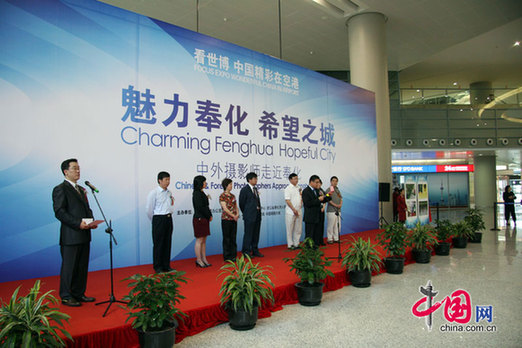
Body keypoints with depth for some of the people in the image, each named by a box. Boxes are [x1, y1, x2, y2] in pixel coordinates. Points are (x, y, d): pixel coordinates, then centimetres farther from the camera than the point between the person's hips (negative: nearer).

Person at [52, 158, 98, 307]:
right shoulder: (60, 189, -7)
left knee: (82, 266, 13)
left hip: (84, 235, 8)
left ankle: (79, 294, 24)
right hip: (70, 236, -8)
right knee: (69, 266, 2)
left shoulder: (81, 189, 19)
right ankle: (66, 296, 14)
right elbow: (59, 212, -15)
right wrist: (78, 223, -21)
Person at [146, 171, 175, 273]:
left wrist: (168, 216, 11)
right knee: (158, 244, 0)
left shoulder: (169, 193, 10)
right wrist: (155, 221, 4)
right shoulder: (153, 193, -9)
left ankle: (166, 266, 19)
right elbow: (148, 209, -5)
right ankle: (157, 267, 10)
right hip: (159, 219, -6)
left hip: (168, 218, 6)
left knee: (167, 243, 10)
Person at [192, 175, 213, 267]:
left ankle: (204, 259, 17)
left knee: (204, 240, 11)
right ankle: (199, 260, 5)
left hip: (204, 219, 9)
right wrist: (209, 216, -9)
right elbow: (200, 207, -19)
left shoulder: (201, 193, 15)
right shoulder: (197, 193, -14)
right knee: (199, 240, -2)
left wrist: (210, 216, 5)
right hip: (199, 219, -9)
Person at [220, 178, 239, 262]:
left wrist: (237, 214, -7)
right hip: (226, 219, -6)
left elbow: (236, 207, 12)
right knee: (227, 238, 1)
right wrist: (233, 216, -15)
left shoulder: (232, 196, 13)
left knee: (233, 238, 9)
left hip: (234, 220, 6)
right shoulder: (222, 196, -8)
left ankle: (233, 255, 17)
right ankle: (227, 257, 9)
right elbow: (225, 208, -14)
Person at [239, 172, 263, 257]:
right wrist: (246, 213, 2)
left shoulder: (255, 189, 14)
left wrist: (258, 209, 8)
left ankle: (255, 251, 21)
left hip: (257, 215, 7)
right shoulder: (244, 189, -8)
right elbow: (242, 203, -5)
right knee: (248, 234, -3)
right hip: (249, 216, -7)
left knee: (256, 234, 12)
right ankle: (246, 252, 6)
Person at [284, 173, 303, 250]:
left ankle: (296, 243, 20)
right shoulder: (288, 189, -7)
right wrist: (294, 210, -16)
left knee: (298, 229, 10)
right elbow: (287, 200, -13)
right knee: (290, 229, 1)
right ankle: (290, 245, 10)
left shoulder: (298, 188, 13)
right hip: (291, 212, -6)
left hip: (298, 212, 7)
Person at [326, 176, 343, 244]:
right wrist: (335, 205, -18)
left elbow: (341, 199, 16)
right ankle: (330, 239, 4)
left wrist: (340, 204, -4)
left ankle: (336, 238, 18)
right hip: (331, 210, -7)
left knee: (338, 225, 9)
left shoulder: (338, 190, 17)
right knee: (330, 225, -5)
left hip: (338, 210, 7)